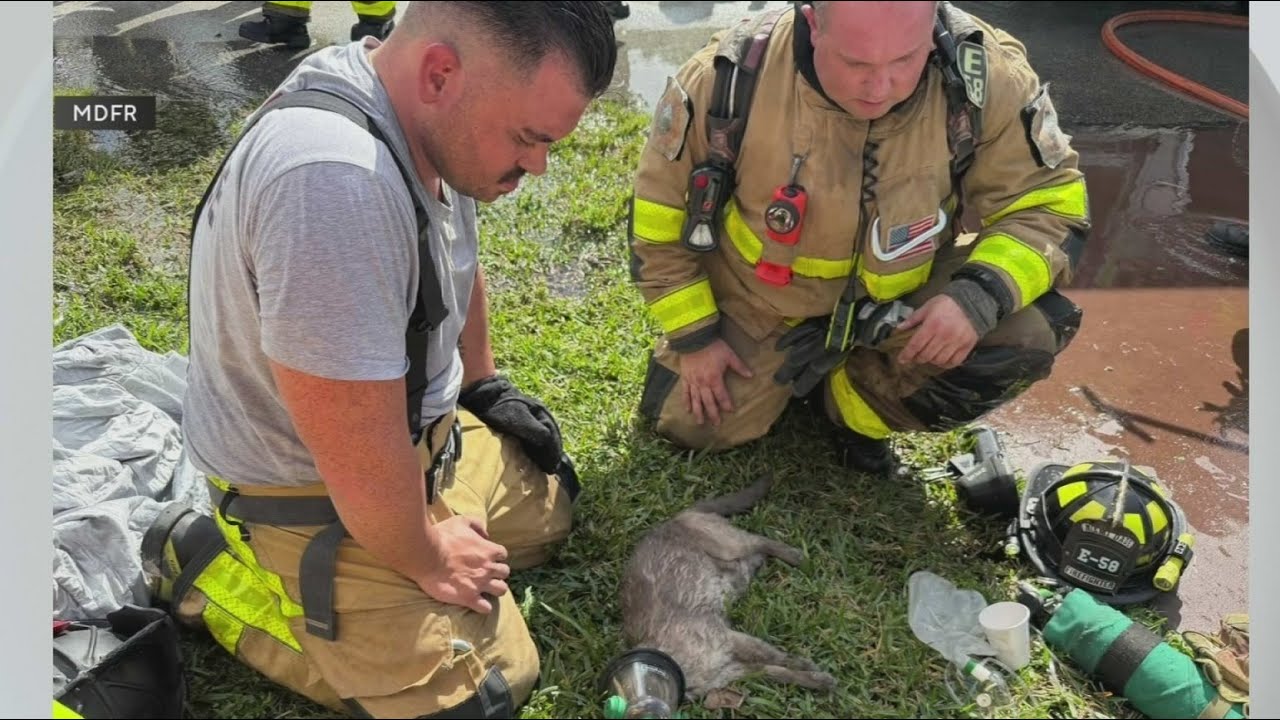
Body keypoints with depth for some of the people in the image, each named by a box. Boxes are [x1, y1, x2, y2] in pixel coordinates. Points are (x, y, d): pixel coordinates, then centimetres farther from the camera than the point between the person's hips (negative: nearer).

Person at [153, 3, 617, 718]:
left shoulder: (428, 112, -8)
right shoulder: (333, 179, -39)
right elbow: (362, 464, -32)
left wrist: (486, 384, 19)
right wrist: (428, 562, -14)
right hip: (319, 494, -8)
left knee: (546, 514, 21)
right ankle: (210, 567, 6)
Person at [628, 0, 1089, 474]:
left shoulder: (987, 78, -28)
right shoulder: (730, 76, -28)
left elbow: (1051, 205, -17)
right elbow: (660, 211, -14)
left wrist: (979, 297, -37)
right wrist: (693, 335, -9)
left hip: (903, 294, 1)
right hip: (758, 299, 0)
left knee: (1028, 334, -23)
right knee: (690, 426, -2)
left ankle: (853, 403, 2)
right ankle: (805, 366, 28)